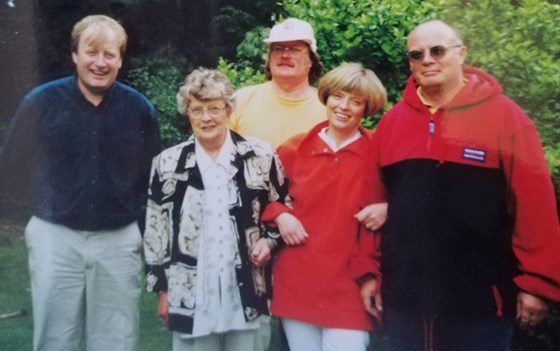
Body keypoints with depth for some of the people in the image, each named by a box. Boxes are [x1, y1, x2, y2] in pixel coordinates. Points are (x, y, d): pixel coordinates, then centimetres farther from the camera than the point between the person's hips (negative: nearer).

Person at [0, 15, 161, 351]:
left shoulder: (140, 108, 0)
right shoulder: (42, 102, -4)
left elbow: (153, 177, 8)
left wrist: (147, 232, 6)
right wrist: (47, 208, 5)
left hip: (119, 240, 1)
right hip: (55, 237, -1)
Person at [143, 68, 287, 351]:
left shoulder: (261, 156, 0)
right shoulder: (167, 164, 2)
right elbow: (155, 230, 6)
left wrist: (270, 240, -6)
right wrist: (162, 288, 6)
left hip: (248, 293, 0)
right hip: (190, 296, 0)